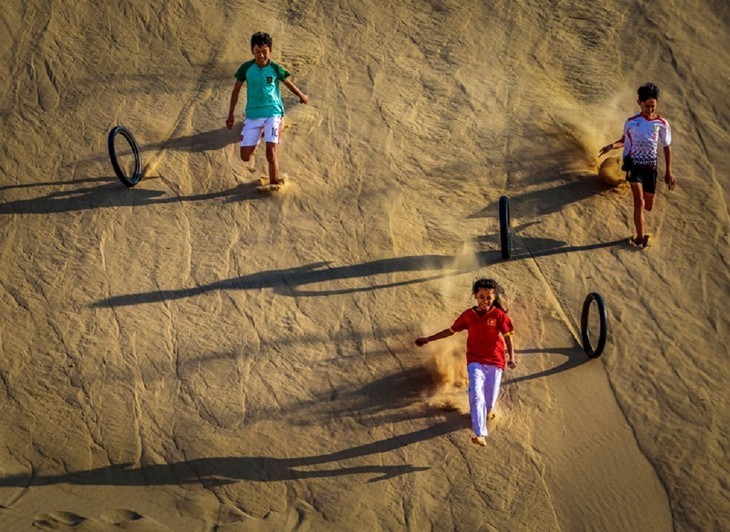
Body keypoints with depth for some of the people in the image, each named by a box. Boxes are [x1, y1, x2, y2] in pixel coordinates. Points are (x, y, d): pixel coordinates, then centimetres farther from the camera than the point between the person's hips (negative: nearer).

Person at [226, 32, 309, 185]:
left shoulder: (275, 69, -7)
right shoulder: (246, 68, -4)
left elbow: (288, 83, 12)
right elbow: (236, 90, 7)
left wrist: (302, 96, 28)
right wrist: (231, 115, 10)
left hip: (272, 112, -2)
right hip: (252, 114, 2)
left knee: (271, 151, -18)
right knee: (245, 157, -1)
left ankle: (274, 183, -2)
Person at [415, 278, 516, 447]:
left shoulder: (499, 315, -6)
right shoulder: (468, 315, 0)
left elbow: (507, 337, -5)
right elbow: (451, 330, 9)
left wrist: (511, 358, -18)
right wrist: (427, 339, 11)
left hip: (495, 361, 0)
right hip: (475, 360, 0)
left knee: (491, 394, 6)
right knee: (476, 394, -16)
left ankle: (489, 409, 47)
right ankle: (480, 434, -19)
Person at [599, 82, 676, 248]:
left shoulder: (662, 124, -2)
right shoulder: (631, 122, -3)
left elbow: (667, 147, 7)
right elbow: (625, 140, 13)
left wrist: (668, 172, 8)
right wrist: (612, 145, -11)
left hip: (650, 167, 2)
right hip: (634, 165, -2)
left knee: (648, 206, 9)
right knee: (639, 201, -16)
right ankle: (640, 237, -7)